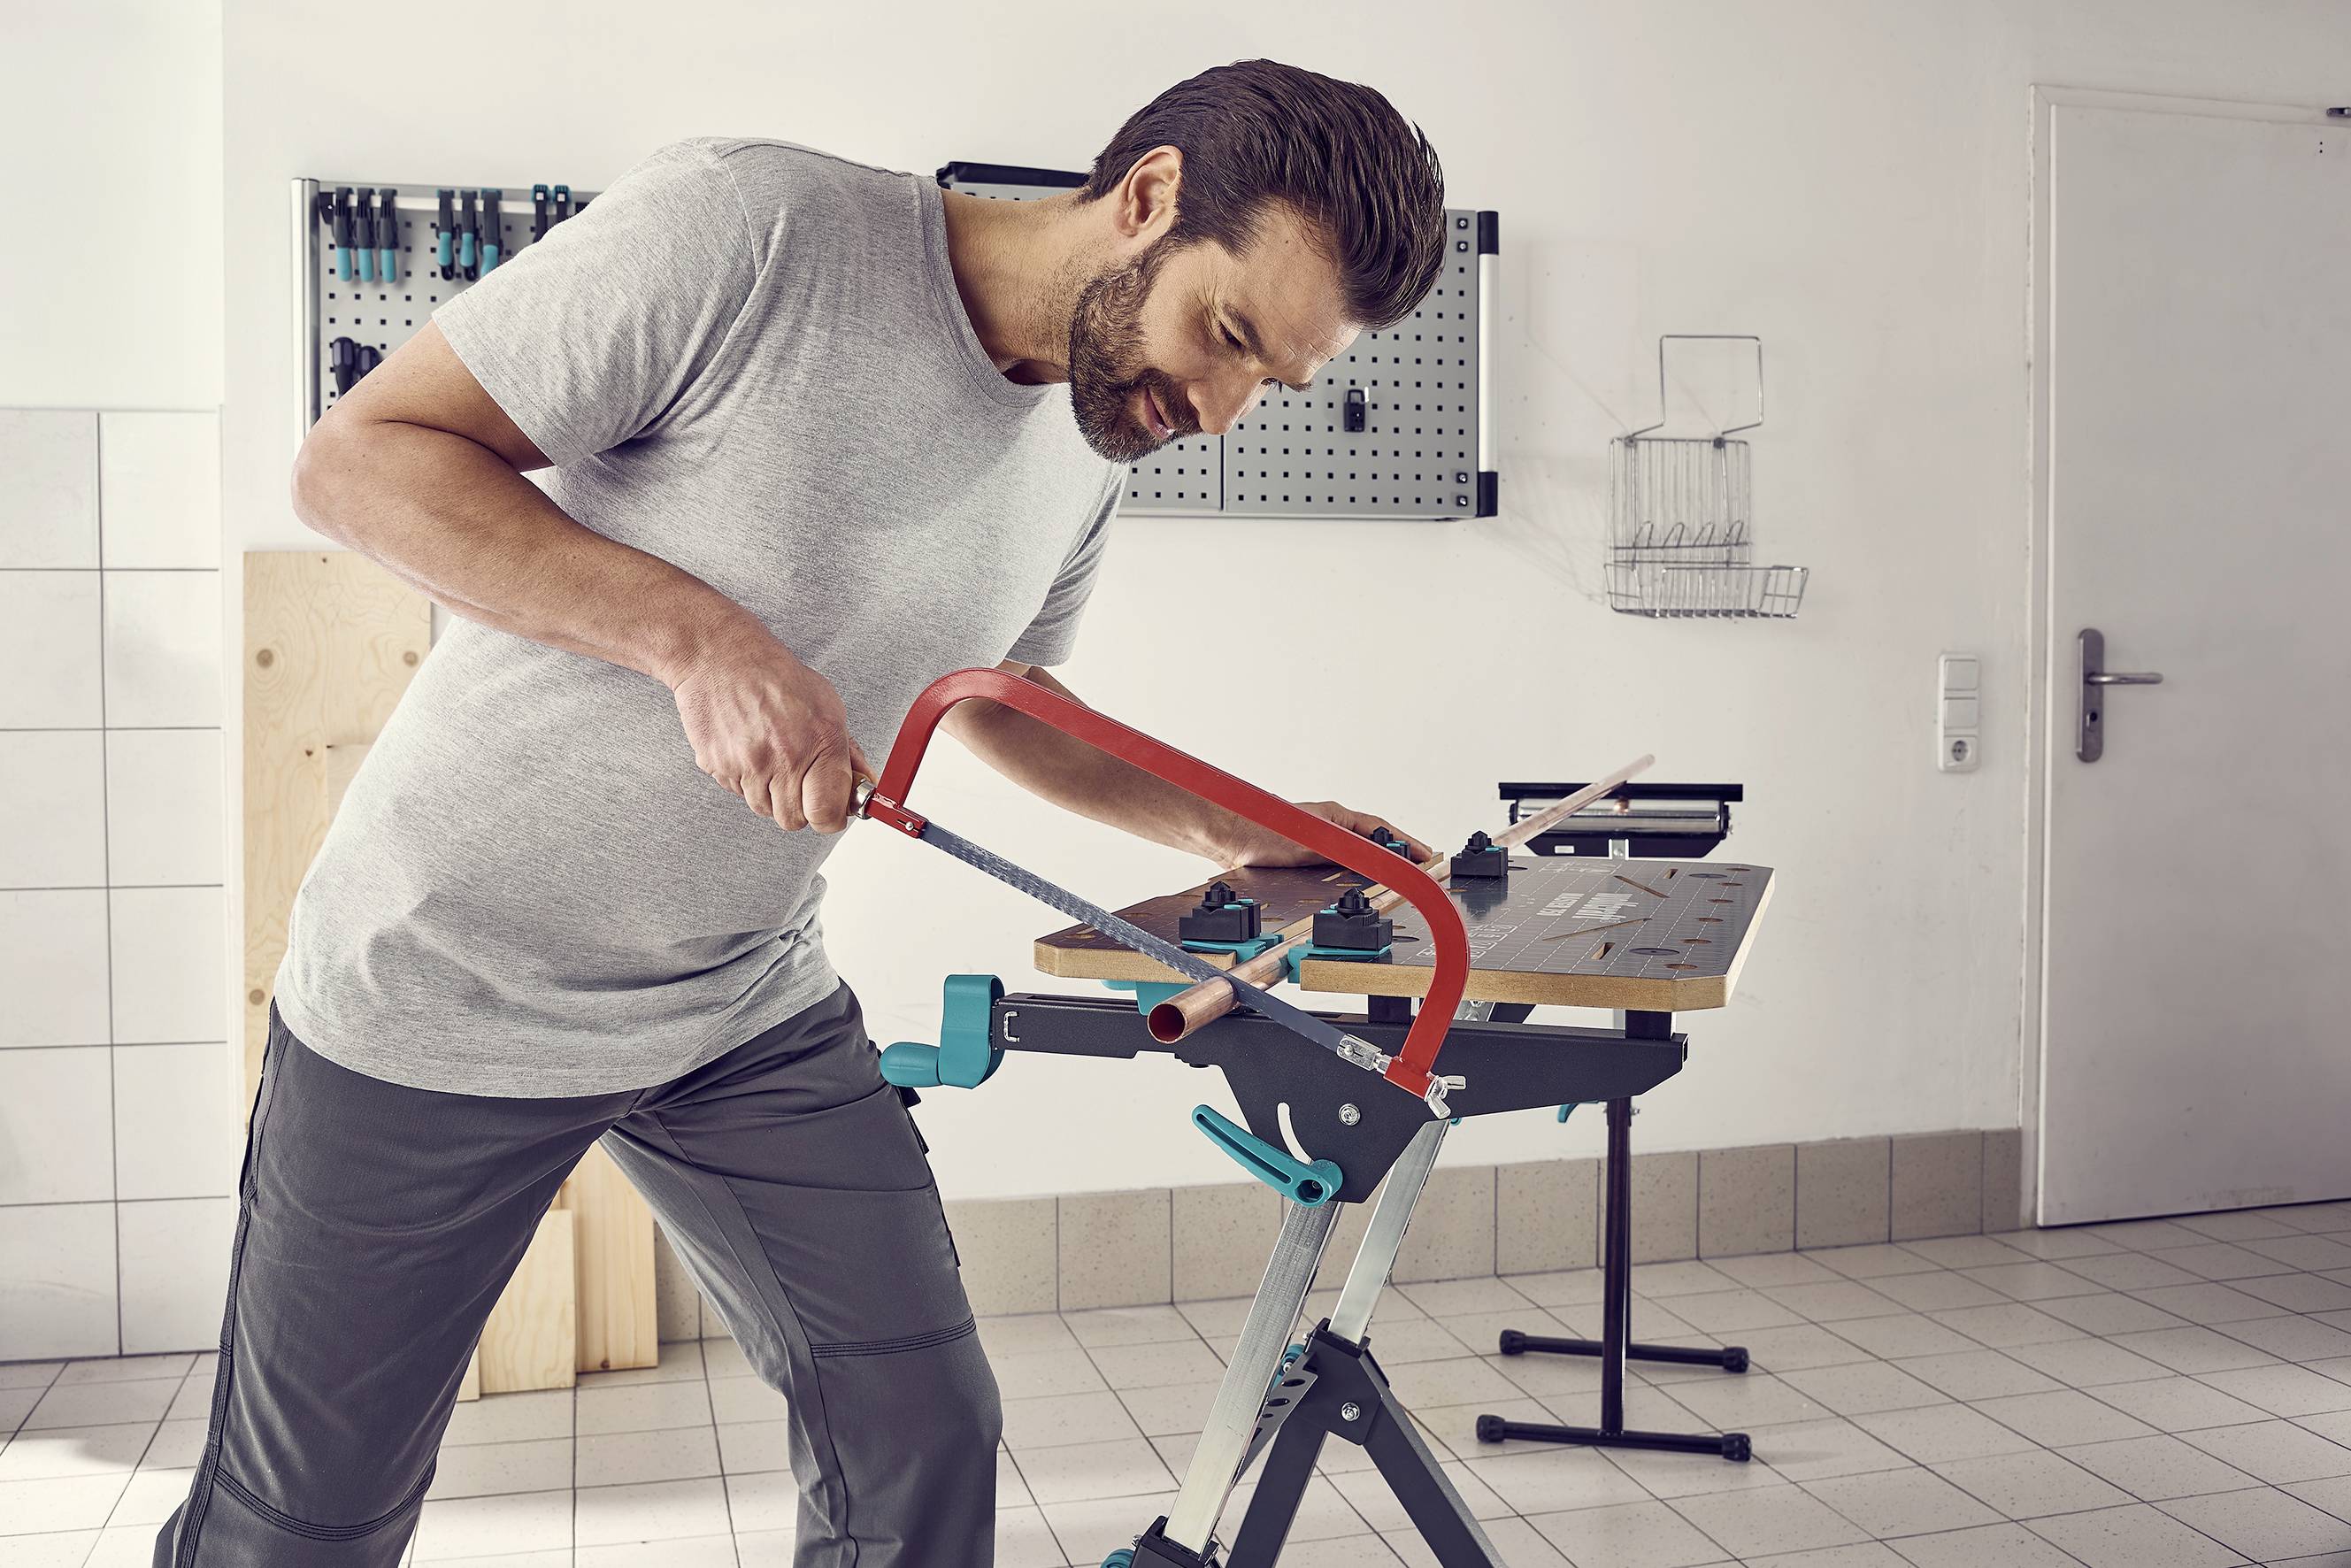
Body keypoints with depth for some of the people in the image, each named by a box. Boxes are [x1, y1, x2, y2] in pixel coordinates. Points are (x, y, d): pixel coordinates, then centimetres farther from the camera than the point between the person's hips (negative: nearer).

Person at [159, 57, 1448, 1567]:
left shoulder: (1088, 457, 1)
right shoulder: (748, 227, -22)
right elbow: (358, 457, -19)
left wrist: (1230, 829, 5)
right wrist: (699, 635, -30)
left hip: (755, 1011, 6)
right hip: (446, 985, -5)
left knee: (925, 1439, 3)